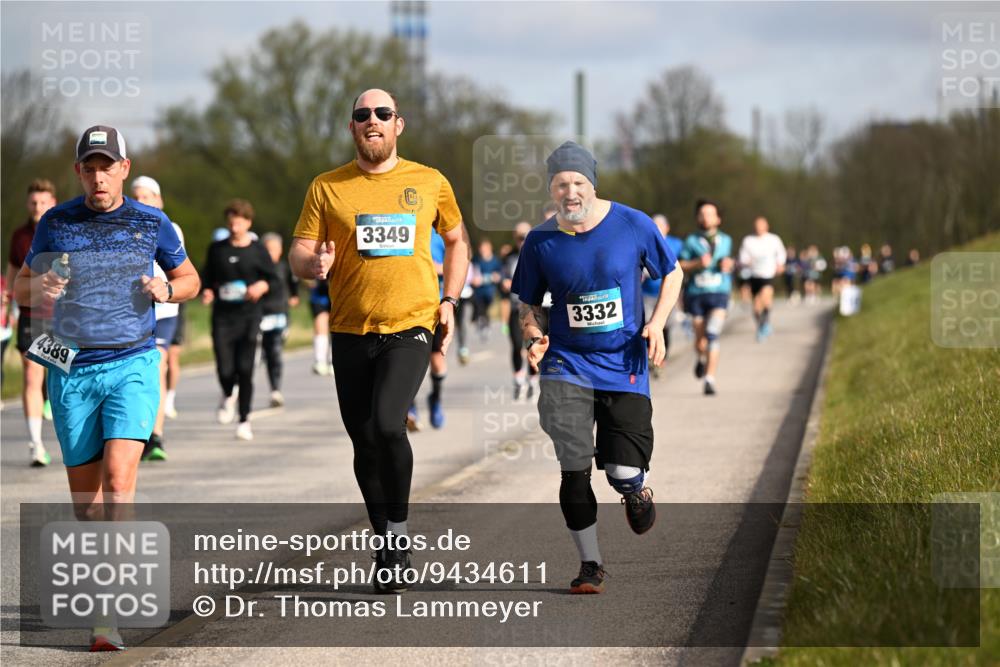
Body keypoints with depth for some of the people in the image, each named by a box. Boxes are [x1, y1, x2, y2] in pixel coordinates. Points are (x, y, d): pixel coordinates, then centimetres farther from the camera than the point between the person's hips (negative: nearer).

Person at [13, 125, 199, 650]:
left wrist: (167, 289, -6)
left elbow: (189, 279, 17)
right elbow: (20, 286, 14)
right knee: (84, 489, 6)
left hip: (132, 365, -2)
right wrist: (38, 291, -10)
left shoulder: (151, 223, 3)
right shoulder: (55, 223, 4)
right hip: (71, 369, 2)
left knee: (118, 474, -19)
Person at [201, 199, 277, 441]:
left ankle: (244, 421, 5)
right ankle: (228, 396, 29)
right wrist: (207, 292, -5)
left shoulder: (257, 250, 3)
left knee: (245, 369, -8)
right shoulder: (217, 249, 8)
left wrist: (261, 287, -12)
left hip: (249, 315, -1)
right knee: (225, 370, -8)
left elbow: (273, 278, 9)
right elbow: (207, 278, 16)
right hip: (222, 316, 1)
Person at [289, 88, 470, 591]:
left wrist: (449, 299, 8)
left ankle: (398, 530, -4)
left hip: (411, 327, -2)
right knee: (364, 442, 6)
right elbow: (299, 253, 3)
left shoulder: (430, 183, 6)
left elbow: (456, 240, 20)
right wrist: (312, 263, -21)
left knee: (387, 424, -22)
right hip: (351, 332, 2)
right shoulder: (327, 188, 5)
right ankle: (388, 544, 23)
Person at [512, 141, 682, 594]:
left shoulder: (633, 225, -7)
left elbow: (672, 273, 8)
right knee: (574, 471, -7)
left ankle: (636, 492, 31)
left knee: (623, 472, -8)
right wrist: (534, 337, -12)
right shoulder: (540, 242, -4)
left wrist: (656, 323, -6)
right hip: (567, 365, 1)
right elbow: (528, 303, 9)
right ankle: (590, 565, 10)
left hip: (624, 365, -1)